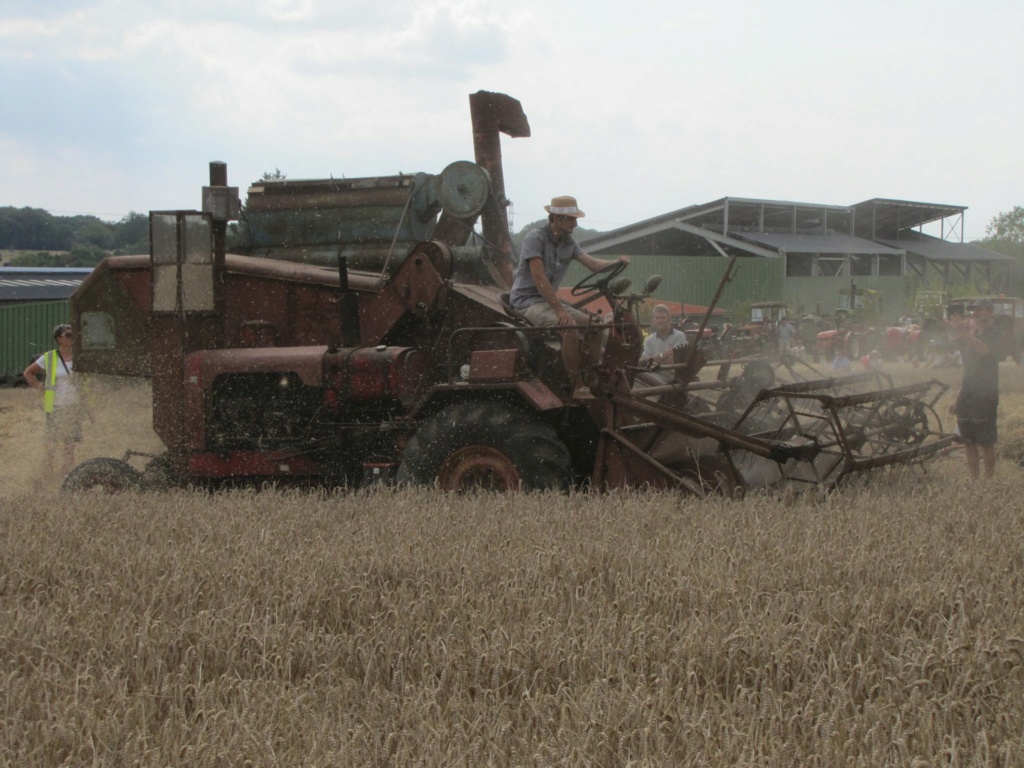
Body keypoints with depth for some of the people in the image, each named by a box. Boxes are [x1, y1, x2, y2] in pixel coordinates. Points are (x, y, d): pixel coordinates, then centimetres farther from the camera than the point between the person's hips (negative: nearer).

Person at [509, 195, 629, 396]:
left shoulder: (569, 242, 10)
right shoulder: (536, 238, -15)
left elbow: (592, 264, 2)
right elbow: (538, 278, -23)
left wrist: (617, 262, -20)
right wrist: (559, 310, -28)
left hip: (550, 299, 9)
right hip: (527, 300, -9)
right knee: (570, 327, -30)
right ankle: (578, 386, -25)